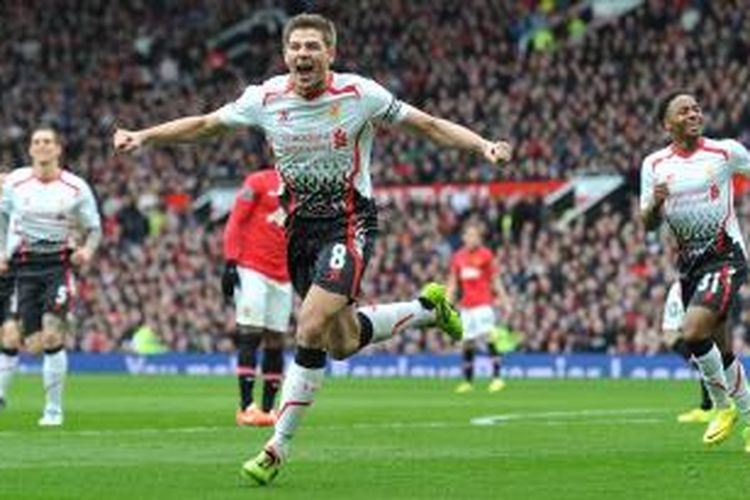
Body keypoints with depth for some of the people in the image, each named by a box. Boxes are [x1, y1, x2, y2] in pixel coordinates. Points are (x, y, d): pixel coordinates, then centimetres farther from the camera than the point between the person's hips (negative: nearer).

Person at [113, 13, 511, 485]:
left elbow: (428, 125, -7)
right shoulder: (266, 99, -5)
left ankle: (279, 447, -9)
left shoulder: (360, 94, -14)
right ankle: (427, 308, 37)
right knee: (342, 343, 10)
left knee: (311, 328, -19)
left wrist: (484, 145, -19)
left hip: (350, 223, -5)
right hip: (301, 227, 5)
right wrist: (142, 136, 0)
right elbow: (203, 123, 8)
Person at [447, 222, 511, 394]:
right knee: (467, 343, 6)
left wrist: (504, 301, -1)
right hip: (466, 306, 4)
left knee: (489, 337, -15)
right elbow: (453, 283, 16)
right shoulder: (458, 257, 10)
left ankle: (497, 378, -17)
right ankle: (468, 381, 13)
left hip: (483, 304, -4)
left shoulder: (486, 255, 0)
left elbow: (495, 280, 3)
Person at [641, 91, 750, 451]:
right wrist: (655, 203, -14)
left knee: (693, 332, -22)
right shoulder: (654, 165, 2)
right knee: (720, 349, 10)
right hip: (689, 264, 4)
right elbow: (649, 225, 6)